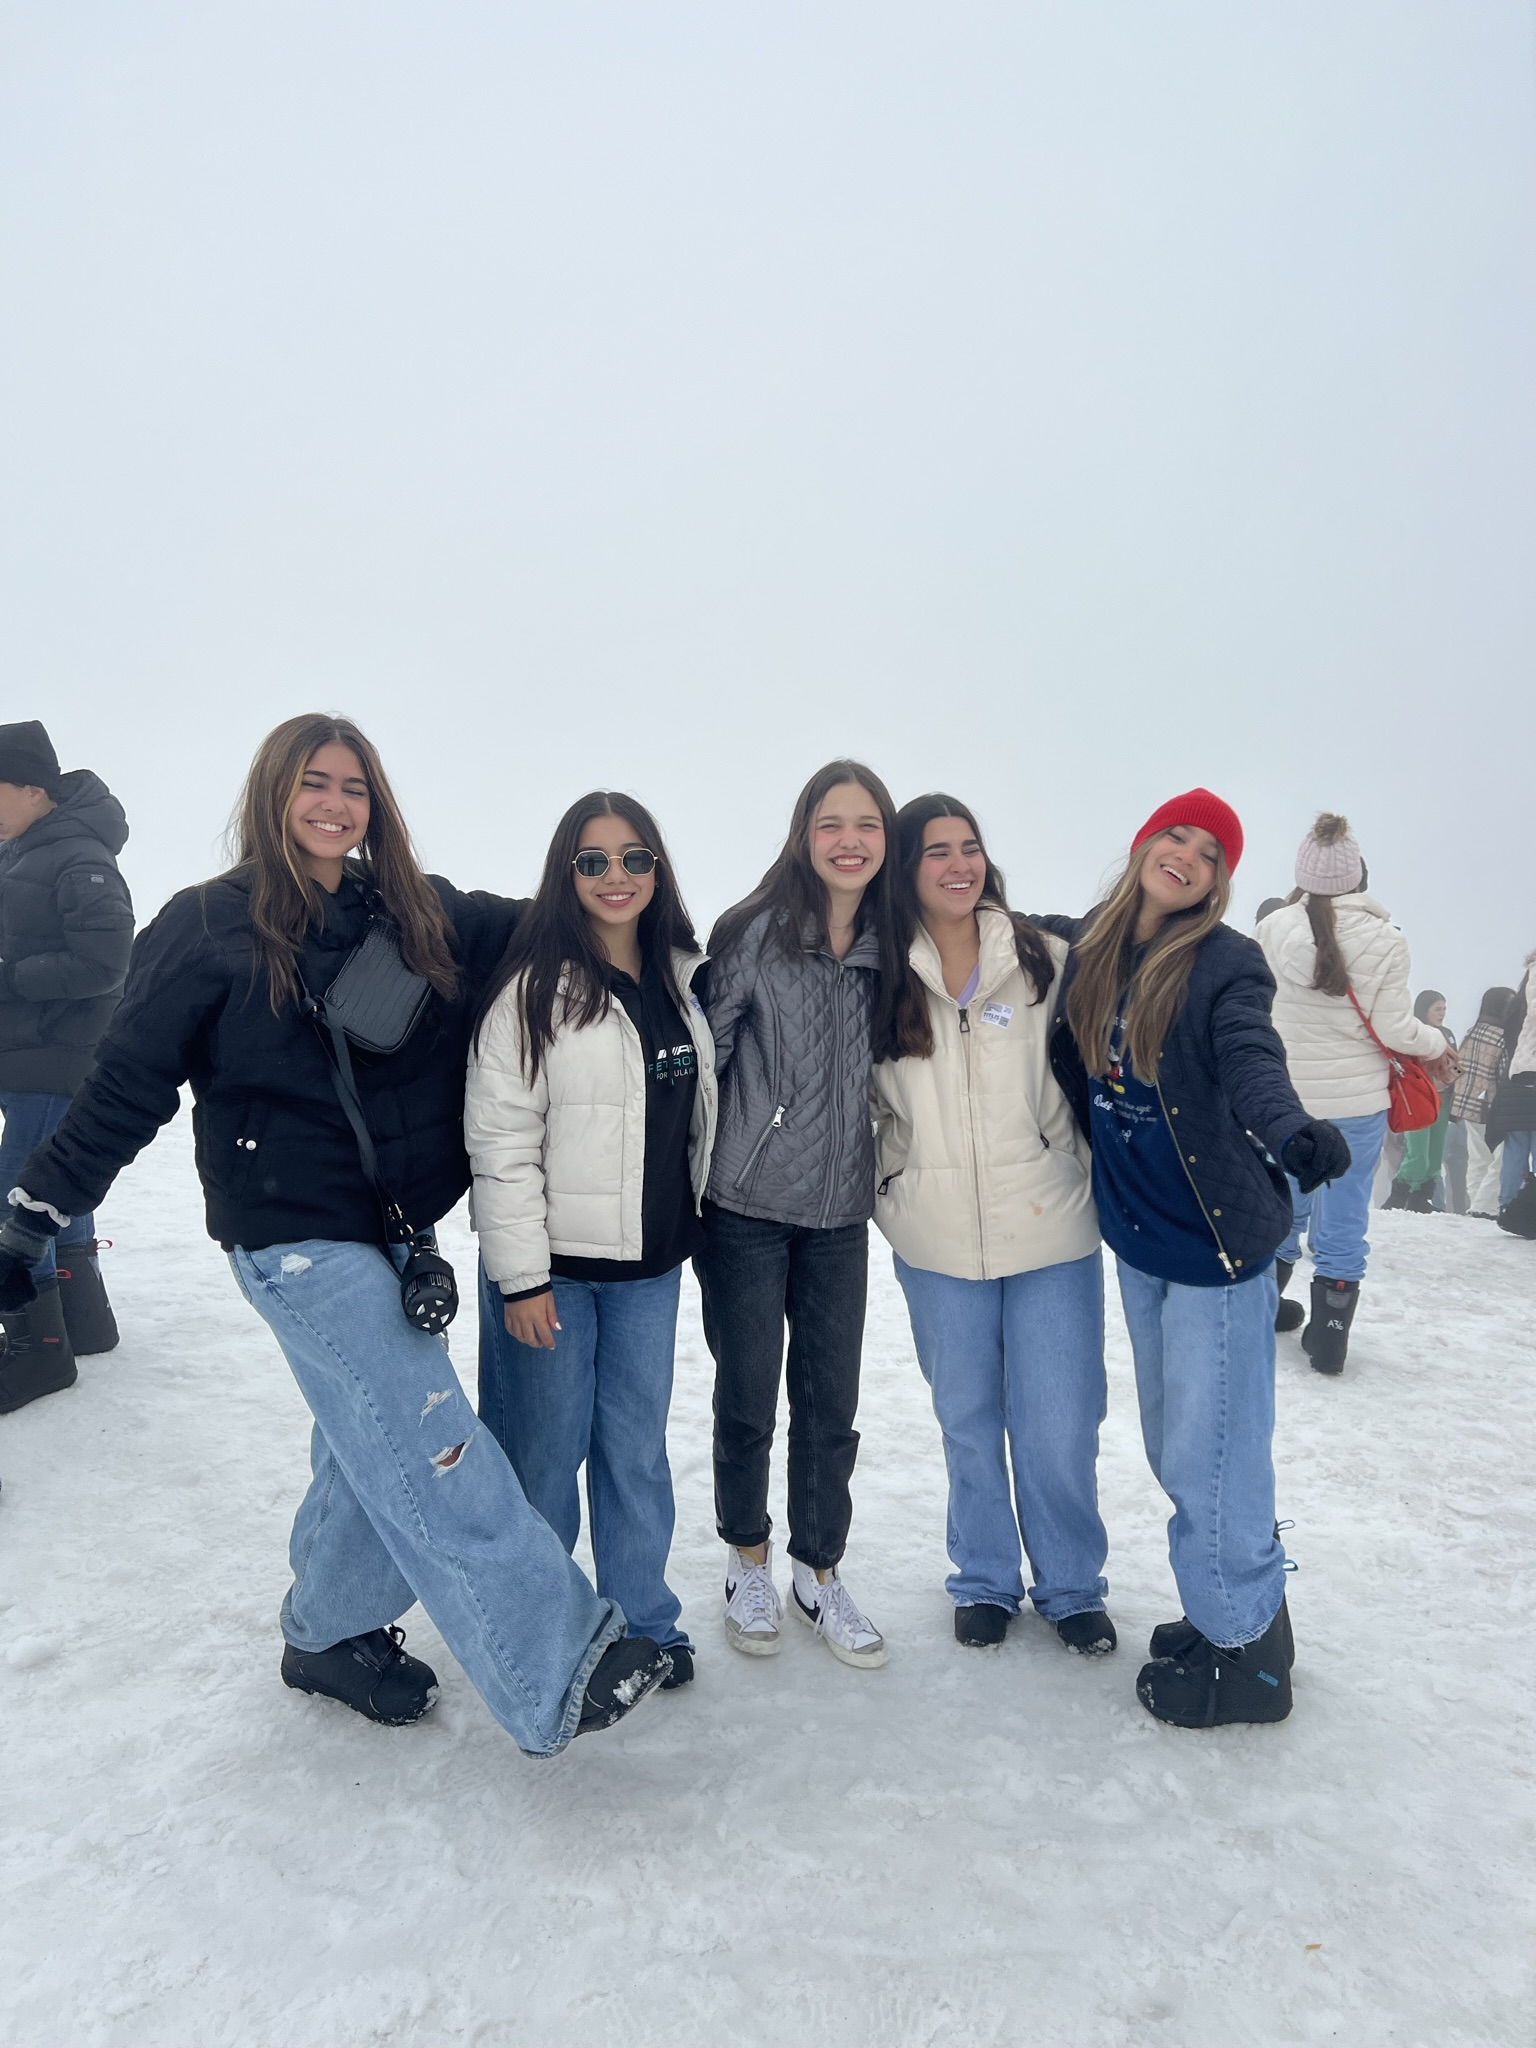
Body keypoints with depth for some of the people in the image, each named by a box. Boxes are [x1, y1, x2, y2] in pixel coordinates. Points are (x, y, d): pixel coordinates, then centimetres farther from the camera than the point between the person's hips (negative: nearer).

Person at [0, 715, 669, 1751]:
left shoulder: (419, 916, 5)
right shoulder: (210, 926, -7)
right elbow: (128, 1086, -5)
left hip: (401, 1232, 6)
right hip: (296, 1236, -6)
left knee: (377, 1447, 16)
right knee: (432, 1449, -7)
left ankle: (330, 1631, 38)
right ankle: (562, 1667, 0)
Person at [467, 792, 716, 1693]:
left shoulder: (683, 980, 7)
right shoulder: (536, 987, -11)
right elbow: (500, 1140, -13)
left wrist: (694, 1227, 15)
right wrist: (521, 1276, -14)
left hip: (650, 1261, 5)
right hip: (554, 1265, -5)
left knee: (637, 1445, 15)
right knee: (545, 1451, 7)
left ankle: (645, 1620, 31)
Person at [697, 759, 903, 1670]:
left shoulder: (892, 945, 3)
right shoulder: (755, 932, -10)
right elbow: (701, 1052, -6)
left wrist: (882, 1176, 12)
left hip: (841, 1213, 3)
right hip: (747, 1208, -3)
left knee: (832, 1402, 11)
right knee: (748, 1397, 10)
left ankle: (820, 1572, 31)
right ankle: (749, 1561, 33)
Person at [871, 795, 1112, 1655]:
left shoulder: (1047, 961, -3)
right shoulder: (885, 981, 0)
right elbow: (879, 1104, 11)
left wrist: (1084, 1180, 3)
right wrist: (896, 1194, 5)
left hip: (1051, 1232, -1)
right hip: (938, 1244, 1)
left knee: (1059, 1426, 5)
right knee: (968, 1423, 15)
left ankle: (1072, 1586, 28)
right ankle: (985, 1581, 35)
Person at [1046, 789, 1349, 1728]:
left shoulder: (1227, 962, -11)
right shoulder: (1082, 947, 5)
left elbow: (1252, 1061, -26)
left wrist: (1293, 1132, -47)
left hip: (1218, 1237, -6)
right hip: (1138, 1238, 6)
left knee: (1207, 1454, -1)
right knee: (1174, 1447, 18)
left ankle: (1244, 1650, 19)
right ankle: (1238, 1604, 37)